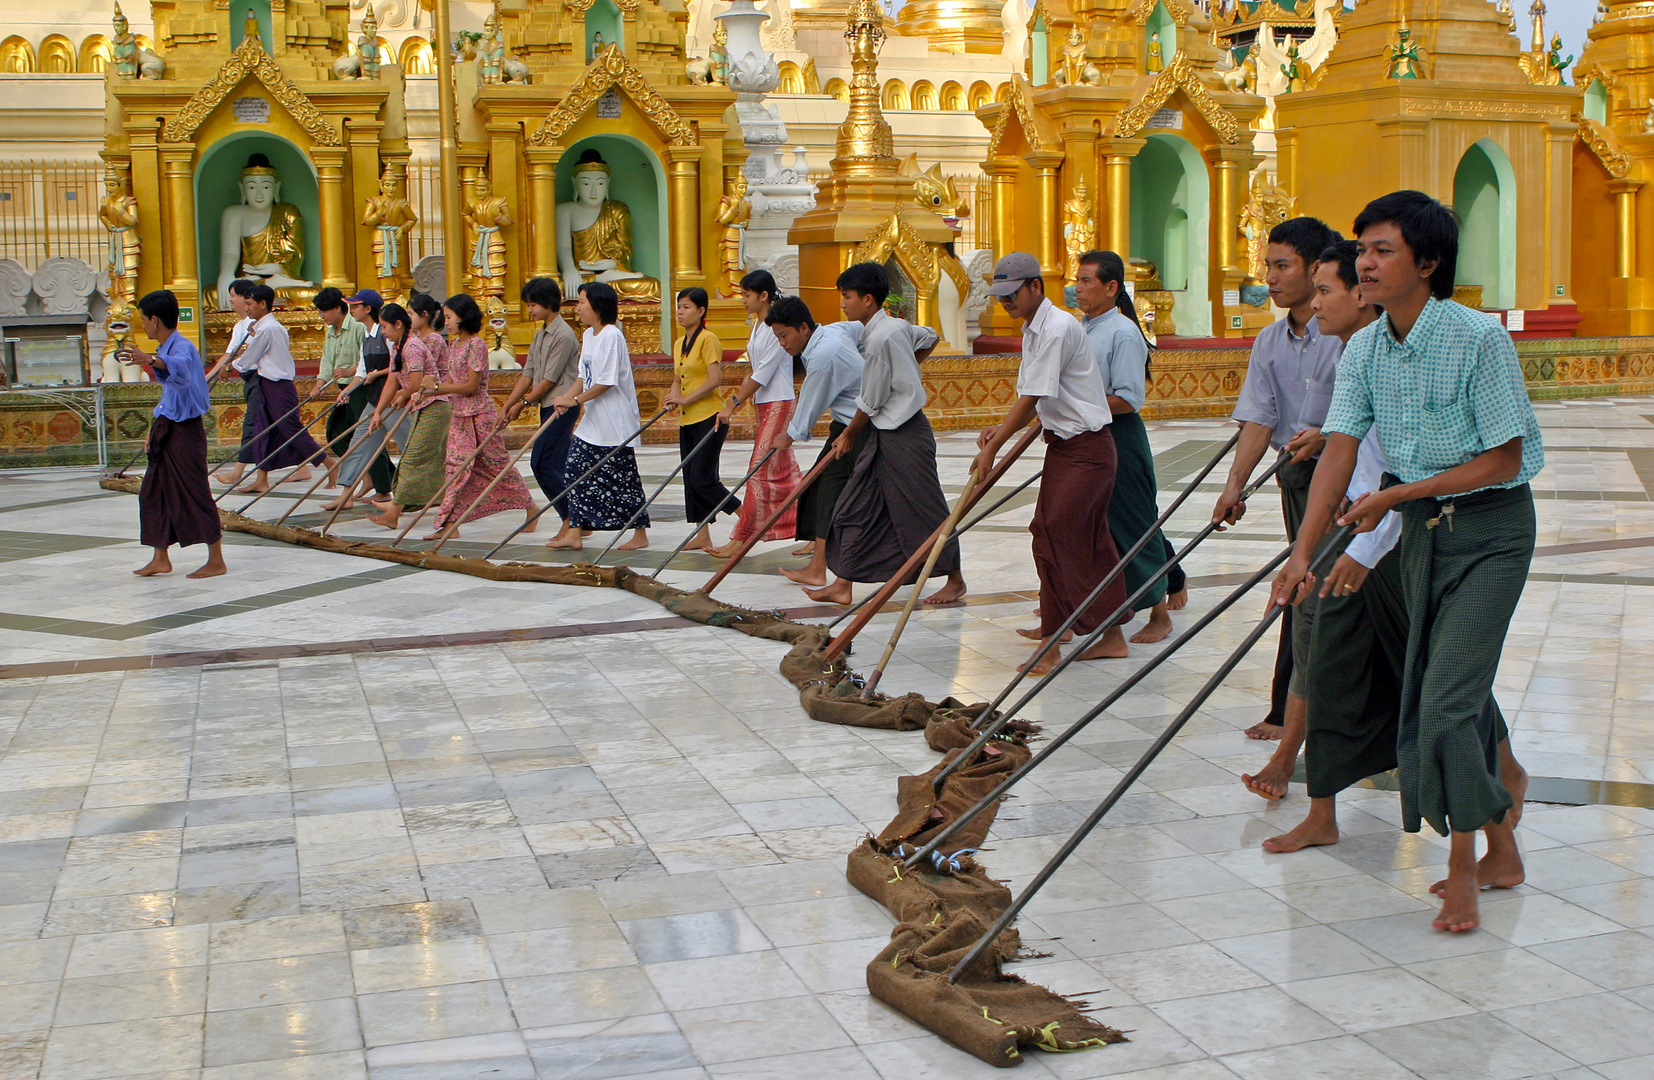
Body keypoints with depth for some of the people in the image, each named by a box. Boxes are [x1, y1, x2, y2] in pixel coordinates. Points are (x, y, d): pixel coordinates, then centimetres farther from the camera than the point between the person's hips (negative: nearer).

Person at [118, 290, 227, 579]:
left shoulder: (182, 346, -17)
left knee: (194, 492, -6)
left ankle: (216, 561, 1)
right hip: (167, 429, 10)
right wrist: (155, 430, 25)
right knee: (153, 492, 11)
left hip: (185, 430, -10)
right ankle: (160, 559, 18)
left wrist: (151, 360, -62)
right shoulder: (166, 348, 14)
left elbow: (179, 367, -43)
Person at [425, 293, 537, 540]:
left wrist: (437, 387, -16)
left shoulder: (476, 345, -14)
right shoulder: (453, 345, 12)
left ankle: (530, 508, 18)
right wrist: (428, 390, -1)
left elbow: (471, 385, -18)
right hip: (458, 414, 8)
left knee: (497, 463, 2)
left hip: (480, 414, -8)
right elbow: (452, 381, 13)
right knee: (457, 466, 3)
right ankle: (449, 524, 1)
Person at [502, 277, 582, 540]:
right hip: (548, 407, 9)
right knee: (559, 465, 8)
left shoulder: (563, 336, -15)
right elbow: (528, 374, 14)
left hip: (561, 406, -9)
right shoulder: (540, 335, 14)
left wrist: (523, 403, -7)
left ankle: (572, 518, -6)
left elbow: (549, 380, -16)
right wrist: (507, 406, 8)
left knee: (542, 463, -11)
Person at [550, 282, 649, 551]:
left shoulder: (611, 336, -16)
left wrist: (575, 400, -15)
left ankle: (641, 535, 10)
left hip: (615, 422, -9)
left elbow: (606, 382, -19)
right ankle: (573, 534, 6)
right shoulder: (588, 335, 12)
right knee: (576, 469, 3)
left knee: (623, 478, -1)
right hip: (592, 419, 9)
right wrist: (568, 397, -3)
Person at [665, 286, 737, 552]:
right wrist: (674, 395, 1)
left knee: (702, 479, -11)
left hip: (709, 418, -9)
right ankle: (702, 535, 14)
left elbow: (715, 380, -19)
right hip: (687, 420, 9)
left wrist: (686, 399, -18)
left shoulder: (708, 339, -11)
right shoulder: (679, 344, 15)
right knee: (691, 479, 8)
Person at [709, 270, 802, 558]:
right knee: (784, 471, 11)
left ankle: (741, 538, -7)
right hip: (763, 404, 10)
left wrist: (735, 403, -16)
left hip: (778, 404, -10)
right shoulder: (758, 325, 13)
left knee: (760, 469, -8)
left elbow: (763, 375, -18)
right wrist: (735, 398, 10)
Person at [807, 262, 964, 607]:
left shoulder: (881, 337, -21)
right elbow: (929, 338, 26)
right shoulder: (895, 326, 6)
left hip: (904, 436, -10)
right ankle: (842, 585, 10)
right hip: (885, 434, 10)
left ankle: (955, 581, 17)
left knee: (924, 508, 2)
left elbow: (870, 402, -15)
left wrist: (848, 434, -1)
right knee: (855, 508, 7)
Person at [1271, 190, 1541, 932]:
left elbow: (1503, 458, -17)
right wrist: (1302, 554, -17)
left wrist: (1396, 495, -17)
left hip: (1490, 528, -7)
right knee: (1441, 694, 12)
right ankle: (1499, 851, 28)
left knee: (1446, 698, -12)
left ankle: (1463, 867, 4)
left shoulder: (1479, 339, -19)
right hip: (1422, 528, 7)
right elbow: (1339, 452, -7)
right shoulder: (1365, 350, -1)